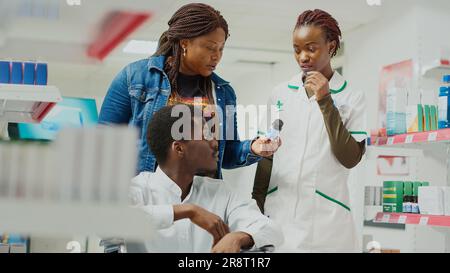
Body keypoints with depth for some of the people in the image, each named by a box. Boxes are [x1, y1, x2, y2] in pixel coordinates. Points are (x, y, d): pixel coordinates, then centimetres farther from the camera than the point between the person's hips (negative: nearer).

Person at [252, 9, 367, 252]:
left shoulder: (351, 98, -1)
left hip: (326, 219, -2)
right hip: (278, 214, 3)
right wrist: (256, 205, 8)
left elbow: (350, 158, -9)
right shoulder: (281, 94, 7)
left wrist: (325, 102, -13)